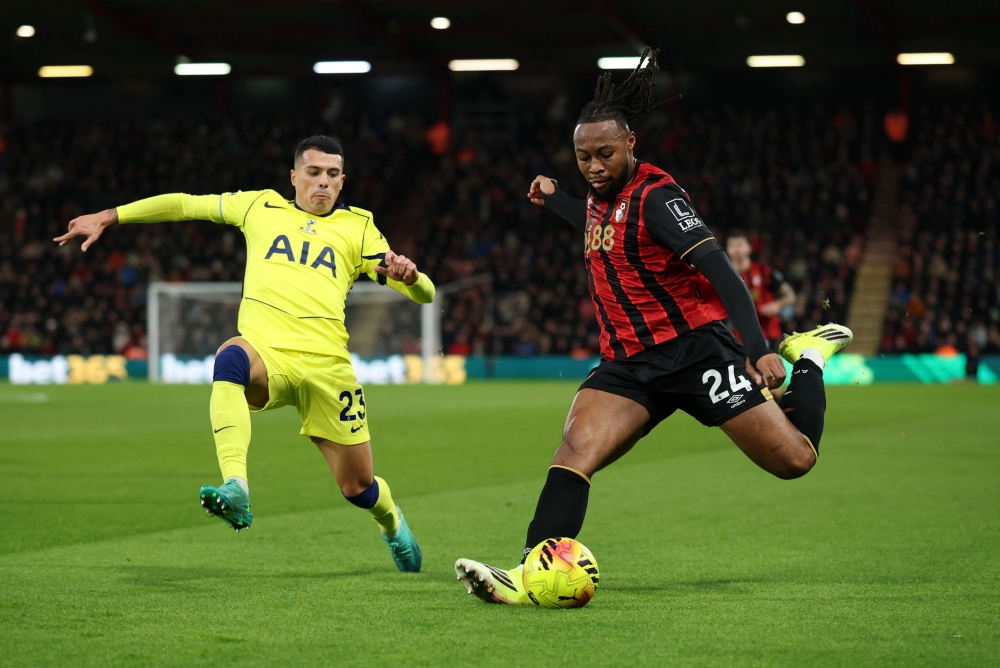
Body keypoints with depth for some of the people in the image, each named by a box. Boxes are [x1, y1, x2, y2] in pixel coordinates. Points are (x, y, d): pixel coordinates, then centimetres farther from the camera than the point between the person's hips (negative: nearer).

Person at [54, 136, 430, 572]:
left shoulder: (356, 228, 15)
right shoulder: (261, 207, 17)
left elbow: (424, 294, 11)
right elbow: (184, 204, 24)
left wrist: (409, 276, -13)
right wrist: (108, 217, 20)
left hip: (326, 366, 1)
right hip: (264, 351, -1)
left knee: (359, 487, 4)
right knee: (231, 356, -39)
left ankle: (393, 525, 44)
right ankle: (236, 490, -52)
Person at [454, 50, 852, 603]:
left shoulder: (655, 196, -13)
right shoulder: (601, 199, 12)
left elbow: (719, 270, -22)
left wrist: (757, 348, -31)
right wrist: (553, 200, 45)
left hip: (692, 349, -6)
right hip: (627, 364, 6)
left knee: (793, 460, -6)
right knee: (575, 448, -21)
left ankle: (809, 357, 24)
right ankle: (531, 575, -34)